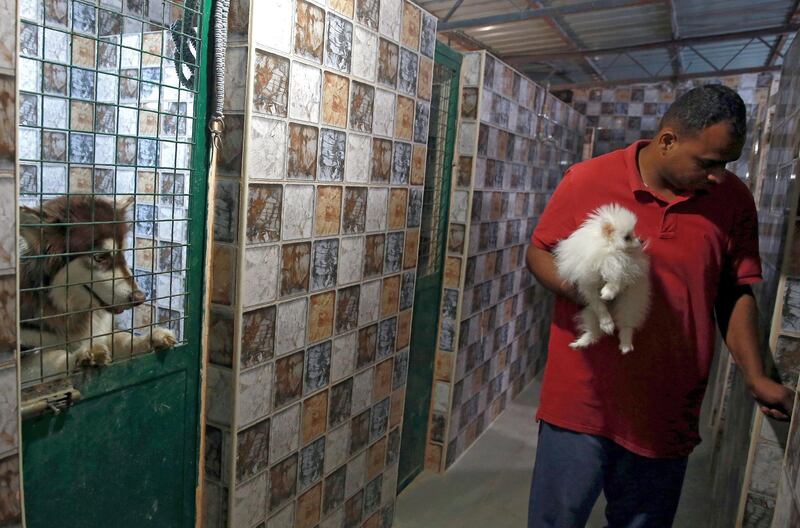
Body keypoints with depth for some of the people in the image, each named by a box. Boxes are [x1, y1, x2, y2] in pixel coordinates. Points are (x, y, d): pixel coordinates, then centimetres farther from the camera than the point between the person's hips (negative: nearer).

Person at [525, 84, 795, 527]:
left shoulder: (733, 200, 0)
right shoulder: (588, 180, -8)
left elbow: (735, 293, 7)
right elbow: (538, 252, -1)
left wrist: (755, 378, -1)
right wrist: (581, 291, -20)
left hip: (667, 417, 3)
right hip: (580, 403, -2)